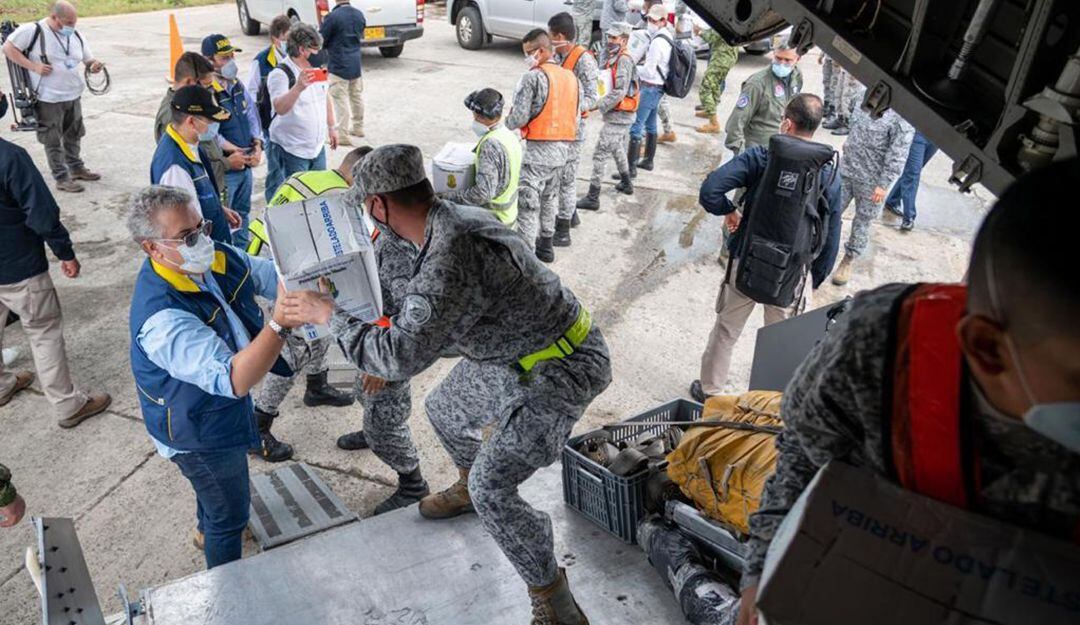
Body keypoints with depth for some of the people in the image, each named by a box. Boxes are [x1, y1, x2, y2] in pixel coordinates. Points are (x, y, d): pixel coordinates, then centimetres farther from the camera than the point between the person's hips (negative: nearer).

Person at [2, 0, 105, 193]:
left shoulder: (76, 36, 6)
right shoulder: (32, 30, -12)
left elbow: (89, 59, 13)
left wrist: (94, 65, -12)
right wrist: (34, 66, -19)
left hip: (74, 96, 6)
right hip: (48, 99, -6)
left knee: (74, 135, 20)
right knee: (53, 140, 2)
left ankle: (76, 168, 36)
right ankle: (61, 178, 9)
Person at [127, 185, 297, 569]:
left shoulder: (217, 258, -15)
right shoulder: (160, 316, -39)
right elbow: (233, 379, -46)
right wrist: (281, 322, -57)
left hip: (221, 408, 8)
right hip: (197, 433, -8)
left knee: (216, 484, 35)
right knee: (231, 512, 14)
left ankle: (207, 530, 66)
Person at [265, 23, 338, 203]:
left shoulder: (316, 70, 6)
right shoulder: (280, 74, -17)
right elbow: (280, 108, -33)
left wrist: (331, 127, 22)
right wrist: (298, 87, -48)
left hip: (317, 147, 7)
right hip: (291, 151, -7)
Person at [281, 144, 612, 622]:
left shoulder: (451, 255, -33)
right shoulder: (456, 217, -2)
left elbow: (404, 355, -37)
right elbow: (430, 317, 13)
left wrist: (328, 314, -24)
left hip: (557, 372, -10)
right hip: (514, 353, 10)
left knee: (492, 488, -11)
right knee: (443, 408, 24)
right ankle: (469, 488, 52)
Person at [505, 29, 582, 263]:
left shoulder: (533, 77, -13)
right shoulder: (571, 78, 10)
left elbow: (519, 118, -15)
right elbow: (577, 115, 13)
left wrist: (506, 123, 5)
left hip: (539, 149, -8)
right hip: (564, 148, 8)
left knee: (528, 201, -3)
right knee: (549, 196, 21)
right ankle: (546, 245, 31)